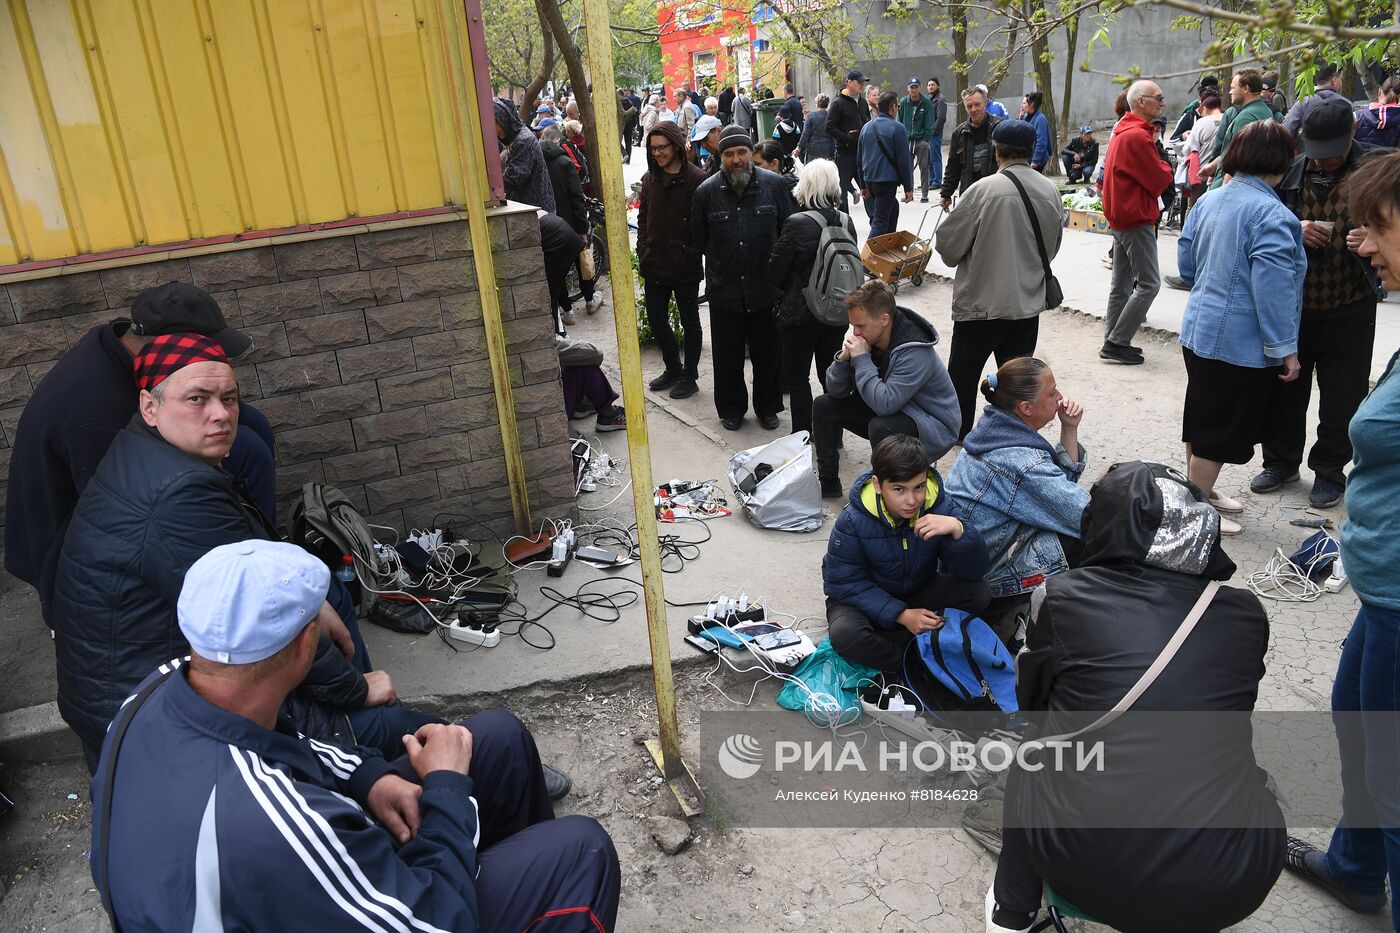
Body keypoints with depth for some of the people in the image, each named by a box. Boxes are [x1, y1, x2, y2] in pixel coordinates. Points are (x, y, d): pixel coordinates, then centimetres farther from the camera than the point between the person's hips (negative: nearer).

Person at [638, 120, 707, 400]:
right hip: (654, 265, 6)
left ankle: (689, 376, 20)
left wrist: (691, 254, -13)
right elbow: (643, 217, 13)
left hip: (685, 268, -6)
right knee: (656, 319, 14)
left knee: (690, 321, 8)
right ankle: (673, 369, 31)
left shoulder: (696, 179, -12)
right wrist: (643, 252, 5)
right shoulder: (650, 178, 6)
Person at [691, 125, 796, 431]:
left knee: (768, 353, 13)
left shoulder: (774, 185, -5)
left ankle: (768, 407, 31)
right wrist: (722, 260, 9)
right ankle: (731, 409, 30)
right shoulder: (707, 191, -5)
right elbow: (698, 239, 7)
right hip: (724, 291, 0)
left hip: (767, 289, 0)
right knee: (728, 356, 12)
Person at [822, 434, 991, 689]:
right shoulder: (853, 521, -25)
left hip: (919, 593, 3)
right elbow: (846, 583, -21)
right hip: (869, 599, -3)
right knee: (843, 634, -35)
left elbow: (973, 572, -18)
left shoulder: (939, 505, -18)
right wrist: (901, 615, -31)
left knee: (978, 594, -22)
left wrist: (958, 529, -39)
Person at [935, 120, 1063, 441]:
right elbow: (1052, 246, 13)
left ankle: (958, 431, 26)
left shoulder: (984, 189, -18)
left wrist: (958, 257, 11)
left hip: (982, 300, -4)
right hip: (1028, 301, 4)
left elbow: (947, 243, -11)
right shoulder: (1051, 191, -1)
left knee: (963, 372, 14)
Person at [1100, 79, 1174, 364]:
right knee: (1149, 284, -7)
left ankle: (1113, 343, 15)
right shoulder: (1138, 136, -17)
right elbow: (1160, 180, -15)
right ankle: (1117, 343, -9)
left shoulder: (1122, 132, 14)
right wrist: (1165, 166, 4)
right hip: (1137, 219, -10)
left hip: (1120, 217, 10)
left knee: (1122, 284, 12)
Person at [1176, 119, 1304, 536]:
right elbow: (1273, 290, -22)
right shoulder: (1270, 214, -21)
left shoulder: (1210, 200, 4)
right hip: (1241, 344, -8)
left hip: (1198, 331, 9)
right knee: (1220, 430, 3)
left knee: (1200, 419, 20)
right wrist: (1285, 349, -15)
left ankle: (1200, 491, 36)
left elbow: (1186, 263, 13)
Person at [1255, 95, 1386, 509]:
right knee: (1283, 389, 13)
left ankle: (1329, 471, 25)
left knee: (1342, 398, 7)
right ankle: (1281, 462, 32)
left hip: (1349, 309, -2)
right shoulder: (1291, 169, 0)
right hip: (1292, 303, 2)